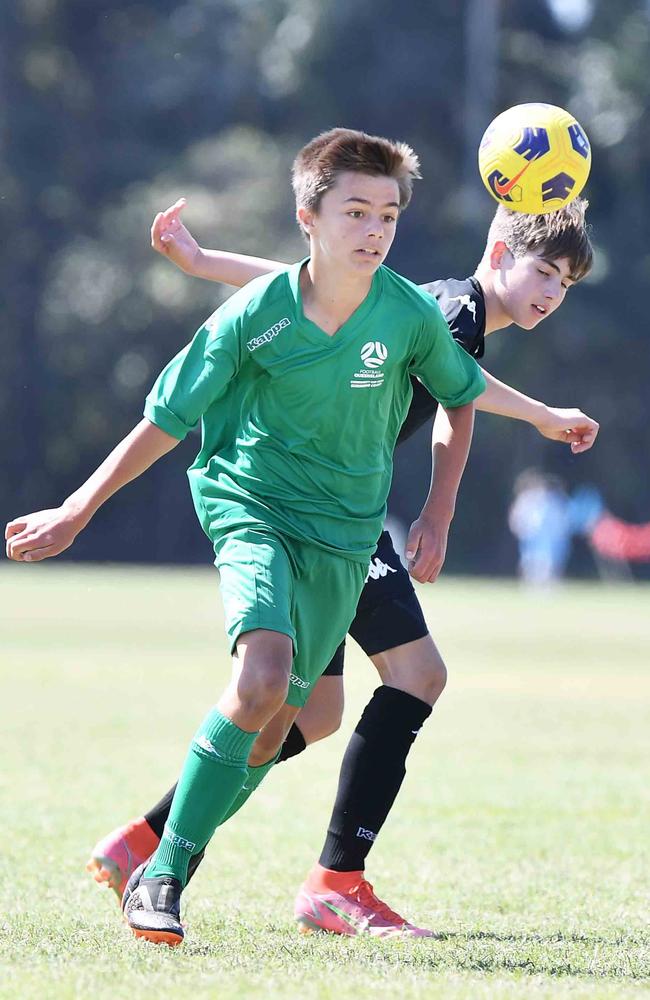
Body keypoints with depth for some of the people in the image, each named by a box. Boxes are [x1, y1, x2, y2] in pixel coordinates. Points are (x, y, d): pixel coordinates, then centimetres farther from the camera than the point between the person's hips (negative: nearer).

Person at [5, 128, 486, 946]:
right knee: (262, 677, -27)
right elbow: (166, 419, -4)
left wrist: (437, 517, 7)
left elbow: (459, 400, 12)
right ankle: (160, 878, -17)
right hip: (250, 505, -3)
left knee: (272, 727, 2)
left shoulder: (411, 317, -9)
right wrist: (77, 511, -3)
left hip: (344, 532, 3)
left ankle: (164, 870, 22)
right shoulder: (256, 314, -14)